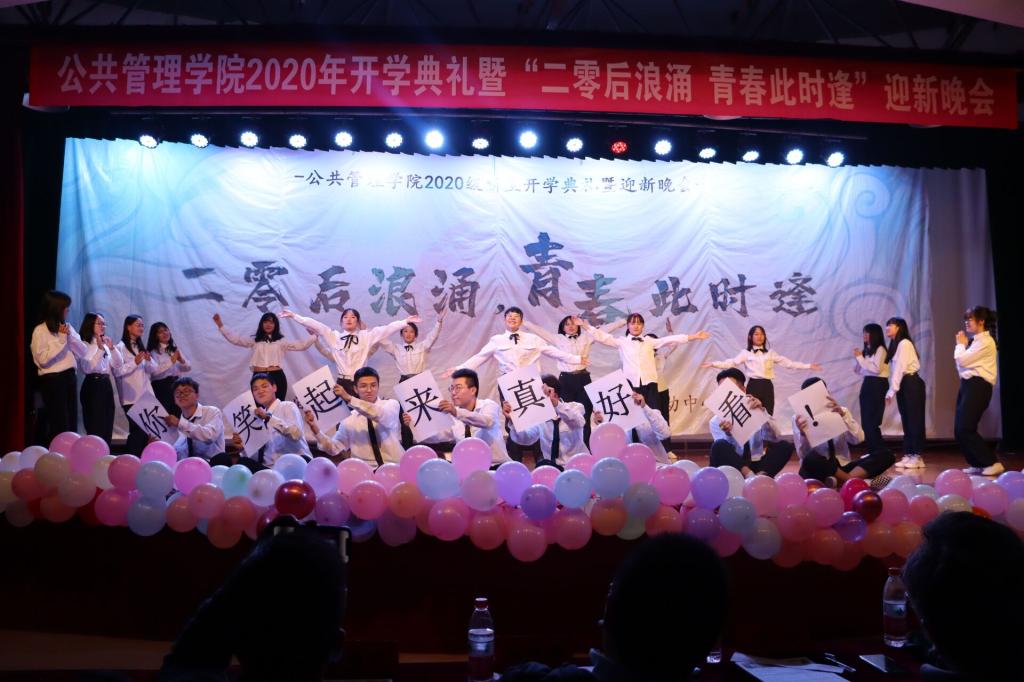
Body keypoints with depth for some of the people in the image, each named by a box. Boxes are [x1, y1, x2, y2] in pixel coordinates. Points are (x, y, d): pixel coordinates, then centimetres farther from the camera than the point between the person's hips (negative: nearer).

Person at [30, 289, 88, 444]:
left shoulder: (68, 327, 9)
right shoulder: (40, 330, -8)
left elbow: (83, 352, 7)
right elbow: (43, 359, -16)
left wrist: (70, 336, -8)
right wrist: (61, 339, -15)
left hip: (69, 377, 6)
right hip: (52, 379, -6)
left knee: (72, 421, 7)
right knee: (59, 423, -1)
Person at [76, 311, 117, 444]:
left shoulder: (105, 344, 15)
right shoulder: (84, 345, -5)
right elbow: (87, 368, -19)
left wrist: (112, 349, 0)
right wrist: (100, 349, -19)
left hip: (106, 385, 7)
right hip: (92, 386, -7)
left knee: (107, 427, 8)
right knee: (96, 428, -6)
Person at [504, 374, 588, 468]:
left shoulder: (575, 407, -4)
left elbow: (577, 422, -29)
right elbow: (524, 438, -10)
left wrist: (556, 403, -44)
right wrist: (512, 419, -28)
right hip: (552, 467, 3)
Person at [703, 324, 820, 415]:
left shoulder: (771, 353, 15)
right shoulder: (746, 353, 5)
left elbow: (788, 363, 14)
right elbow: (732, 363, -7)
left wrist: (808, 366, 9)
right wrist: (713, 364, -22)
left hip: (767, 386, 3)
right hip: (753, 386, -3)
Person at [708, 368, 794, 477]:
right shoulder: (716, 421, 0)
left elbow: (775, 439, -14)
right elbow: (729, 454, -12)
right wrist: (728, 434, -32)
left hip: (756, 467, 2)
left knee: (785, 446, -19)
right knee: (720, 446, -29)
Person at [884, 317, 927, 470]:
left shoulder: (904, 343, -11)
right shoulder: (894, 345, 15)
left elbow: (900, 368, -16)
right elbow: (894, 369, 10)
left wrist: (892, 390, -17)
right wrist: (891, 390, 4)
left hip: (911, 384, -9)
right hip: (902, 385, 9)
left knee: (914, 419, -6)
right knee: (906, 420, 8)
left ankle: (917, 456, -4)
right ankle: (908, 455, 10)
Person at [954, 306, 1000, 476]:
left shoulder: (985, 341, -11)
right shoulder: (975, 341, 17)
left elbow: (963, 360, -17)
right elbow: (962, 363, 13)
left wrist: (960, 344, 0)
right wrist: (963, 345, 4)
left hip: (978, 386, -9)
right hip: (968, 385, 9)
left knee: (965, 429, -12)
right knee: (959, 429, 6)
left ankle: (993, 463, -4)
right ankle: (978, 464, 15)